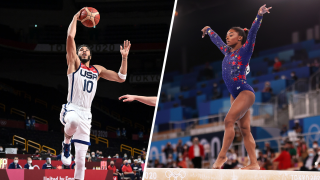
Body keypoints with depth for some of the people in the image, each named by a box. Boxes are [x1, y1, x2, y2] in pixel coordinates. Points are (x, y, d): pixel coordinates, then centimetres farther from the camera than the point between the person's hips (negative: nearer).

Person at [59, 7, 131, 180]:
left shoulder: (98, 70, 19)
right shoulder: (74, 63, 6)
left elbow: (120, 78, 17)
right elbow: (70, 37, -5)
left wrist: (124, 57, 10)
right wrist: (76, 17, 1)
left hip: (86, 114, 4)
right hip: (71, 109, -4)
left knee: (81, 154, 2)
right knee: (74, 121, -41)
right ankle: (66, 142, -9)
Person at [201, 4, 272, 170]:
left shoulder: (245, 50, -4)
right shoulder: (227, 52, 14)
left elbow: (252, 33, -17)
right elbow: (217, 39, 30)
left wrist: (259, 16, -28)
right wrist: (208, 30, 44)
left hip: (245, 92, -7)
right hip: (235, 94, 7)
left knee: (229, 120, -20)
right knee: (245, 129, 3)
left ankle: (222, 156, -15)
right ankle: (254, 164, 2)